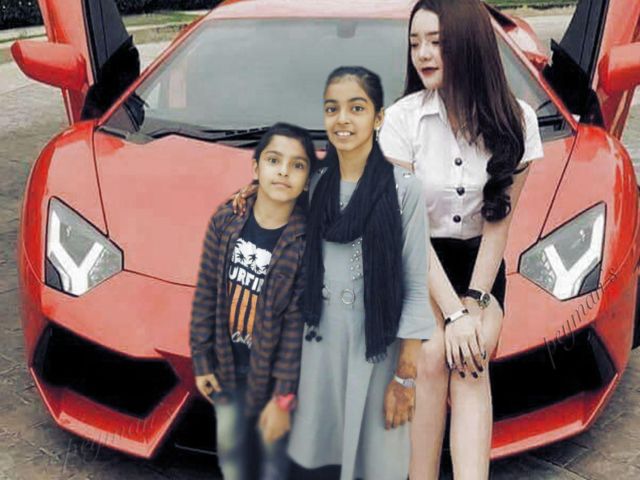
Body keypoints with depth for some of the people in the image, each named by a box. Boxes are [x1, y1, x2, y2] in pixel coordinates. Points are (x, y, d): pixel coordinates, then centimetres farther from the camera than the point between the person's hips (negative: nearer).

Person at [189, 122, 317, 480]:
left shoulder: (307, 240, -20)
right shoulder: (225, 220, -10)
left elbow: (297, 323, -17)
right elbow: (206, 293, -1)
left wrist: (283, 396, -15)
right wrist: (201, 360, 3)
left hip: (272, 370, -3)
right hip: (227, 365, 4)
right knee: (230, 449, 21)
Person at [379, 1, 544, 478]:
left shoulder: (515, 120, -7)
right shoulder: (403, 118, -13)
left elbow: (498, 221, -5)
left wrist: (476, 300, -15)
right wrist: (453, 312, -24)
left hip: (479, 261, 2)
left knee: (471, 362, -25)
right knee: (434, 355, -27)